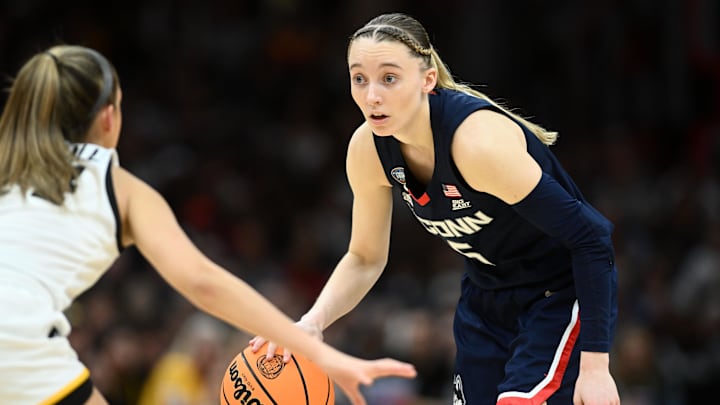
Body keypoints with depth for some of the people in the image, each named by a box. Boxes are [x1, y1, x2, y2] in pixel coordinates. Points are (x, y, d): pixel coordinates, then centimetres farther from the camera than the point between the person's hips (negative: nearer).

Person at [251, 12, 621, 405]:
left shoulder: (479, 140, -32)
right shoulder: (367, 150, -12)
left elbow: (590, 238, -28)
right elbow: (365, 258, 4)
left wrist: (594, 365, -29)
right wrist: (312, 322, -16)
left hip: (563, 293, -7)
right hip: (486, 295, 7)